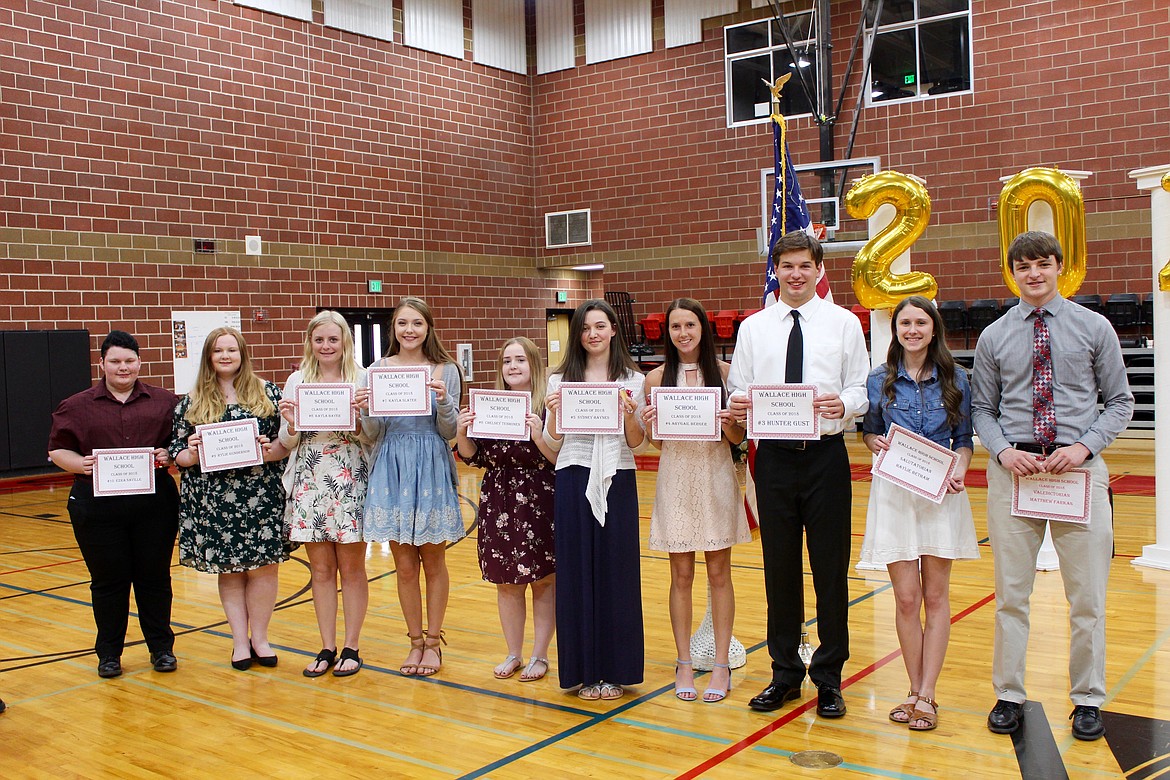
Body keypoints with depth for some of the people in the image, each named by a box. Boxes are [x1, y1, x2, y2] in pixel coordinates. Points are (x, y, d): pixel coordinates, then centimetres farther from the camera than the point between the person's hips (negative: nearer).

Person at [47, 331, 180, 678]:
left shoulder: (164, 402, 6)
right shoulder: (77, 406, 5)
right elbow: (58, 449, 4)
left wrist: (168, 456, -12)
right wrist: (80, 464, -15)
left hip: (154, 502, 0)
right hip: (98, 506, 0)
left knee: (155, 577, 8)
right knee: (107, 581, 7)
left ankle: (161, 648, 22)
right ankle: (109, 653, 22)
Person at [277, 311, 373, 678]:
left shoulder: (362, 379, -1)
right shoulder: (296, 381, 7)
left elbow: (372, 439, 0)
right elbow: (287, 443, 10)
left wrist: (359, 416, -19)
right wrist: (291, 426, -11)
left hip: (351, 481, -2)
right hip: (310, 483, 3)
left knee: (351, 567, 5)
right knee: (321, 568, 9)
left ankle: (351, 647, 17)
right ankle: (327, 648, 19)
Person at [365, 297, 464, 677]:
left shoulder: (445, 370, -1)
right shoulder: (379, 369, 4)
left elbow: (449, 432, -2)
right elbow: (372, 430, 4)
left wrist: (443, 401, -20)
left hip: (432, 468, -1)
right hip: (392, 469, 2)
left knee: (433, 560, 8)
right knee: (405, 565, 7)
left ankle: (433, 642, 22)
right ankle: (416, 641, 22)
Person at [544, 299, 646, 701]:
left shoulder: (633, 380, 4)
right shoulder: (561, 380, 5)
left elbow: (636, 443, 4)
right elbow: (552, 444, 6)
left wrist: (630, 416, -15)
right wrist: (553, 414, -13)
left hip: (617, 483, 0)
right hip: (574, 482, 0)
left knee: (616, 573, 4)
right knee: (577, 573, 4)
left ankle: (616, 670, 17)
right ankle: (584, 670, 15)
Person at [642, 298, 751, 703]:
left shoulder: (724, 372, 0)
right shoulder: (657, 378, 3)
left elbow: (739, 436, 2)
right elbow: (656, 441, 8)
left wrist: (728, 423, -18)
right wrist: (648, 424, -13)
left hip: (716, 476, -1)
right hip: (676, 476, 1)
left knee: (719, 574, 6)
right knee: (681, 575, 7)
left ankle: (721, 664, 15)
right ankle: (684, 663, 17)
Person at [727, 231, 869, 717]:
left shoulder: (844, 323, 4)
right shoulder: (753, 327, 10)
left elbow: (862, 389, -1)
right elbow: (739, 391, 8)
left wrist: (843, 404, -23)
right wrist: (736, 405, -15)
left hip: (826, 455, -2)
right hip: (774, 456, 2)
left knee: (831, 569, 4)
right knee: (779, 568, 9)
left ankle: (828, 678, 19)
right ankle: (785, 674, 24)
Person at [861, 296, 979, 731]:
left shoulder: (955, 380, 4)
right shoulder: (879, 380, 4)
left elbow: (964, 438, 7)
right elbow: (869, 431, 12)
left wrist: (960, 470, -11)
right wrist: (876, 442, -10)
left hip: (940, 494, 0)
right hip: (894, 494, 0)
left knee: (936, 596, 4)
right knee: (906, 597, 1)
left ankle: (926, 695, 11)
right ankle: (916, 691, 15)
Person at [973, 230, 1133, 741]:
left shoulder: (1094, 328, 5)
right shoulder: (994, 337, 8)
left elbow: (1120, 401, 5)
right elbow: (982, 408, 10)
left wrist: (1085, 446, -10)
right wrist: (1003, 450, -8)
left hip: (1078, 467, 0)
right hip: (1014, 468, 1)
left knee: (1087, 596, 4)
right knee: (1011, 593, 5)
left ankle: (1088, 701, 19)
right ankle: (1009, 696, 18)